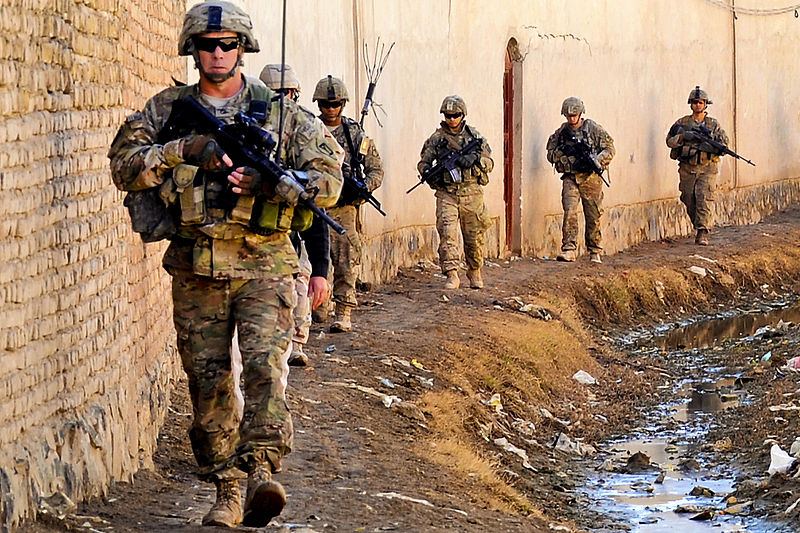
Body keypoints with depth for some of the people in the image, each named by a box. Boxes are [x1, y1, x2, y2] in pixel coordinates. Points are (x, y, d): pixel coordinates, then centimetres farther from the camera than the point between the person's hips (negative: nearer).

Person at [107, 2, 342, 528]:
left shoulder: (281, 112, 3)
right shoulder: (167, 109, 8)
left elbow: (329, 179, 0)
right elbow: (124, 164, -1)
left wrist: (269, 182, -17)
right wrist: (186, 150, -14)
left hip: (262, 266, -2)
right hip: (196, 271, 2)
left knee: (266, 364, -21)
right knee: (208, 382, 4)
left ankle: (261, 470, -30)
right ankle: (227, 489, 13)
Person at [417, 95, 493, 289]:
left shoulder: (474, 135, 6)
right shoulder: (436, 138, 4)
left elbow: (489, 163, 5)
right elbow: (423, 163, 9)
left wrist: (474, 159, -15)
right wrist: (429, 173, -14)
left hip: (471, 194, 1)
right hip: (447, 194, -1)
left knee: (475, 237, 7)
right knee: (447, 234, -14)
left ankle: (474, 272, 27)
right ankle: (451, 276, -14)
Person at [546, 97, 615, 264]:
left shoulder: (594, 128, 0)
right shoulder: (561, 132, 9)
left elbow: (609, 150, -1)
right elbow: (551, 155, 11)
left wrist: (594, 161, -17)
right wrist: (563, 151, -10)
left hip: (591, 178, -1)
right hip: (570, 178, 1)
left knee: (593, 217, 3)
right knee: (569, 212, -15)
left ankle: (595, 252, 15)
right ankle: (569, 250, -17)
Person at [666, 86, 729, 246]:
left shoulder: (713, 124, 6)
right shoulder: (682, 123, 9)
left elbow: (724, 142, 0)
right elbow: (670, 141, 2)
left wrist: (712, 147, -19)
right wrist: (683, 136, -15)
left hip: (707, 168, -2)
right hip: (687, 169, 2)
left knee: (704, 200, -15)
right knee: (689, 201, 5)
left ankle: (703, 233, -16)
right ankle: (697, 227, 25)